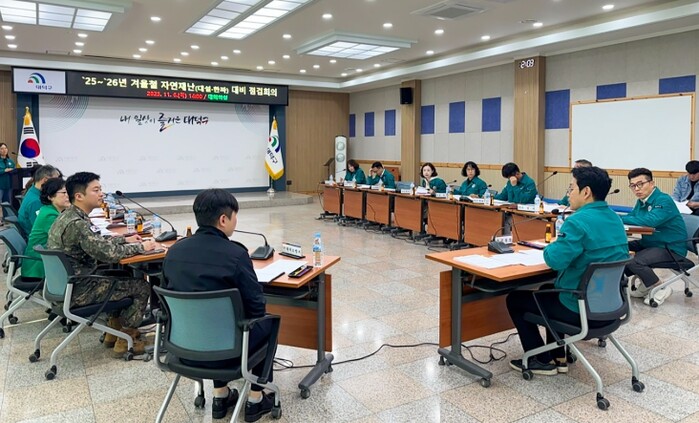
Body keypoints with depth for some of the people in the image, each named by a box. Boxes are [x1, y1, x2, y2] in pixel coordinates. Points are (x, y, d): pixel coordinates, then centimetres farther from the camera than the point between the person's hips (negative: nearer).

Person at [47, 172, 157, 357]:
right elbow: (109, 253, -29)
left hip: (65, 283, 10)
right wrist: (141, 247, -16)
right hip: (77, 291, -10)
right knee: (142, 287, -3)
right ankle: (125, 340, 8)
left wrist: (125, 239, 10)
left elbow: (97, 242, 18)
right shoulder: (77, 224, -25)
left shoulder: (68, 216, 7)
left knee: (123, 276, 24)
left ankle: (114, 330, 26)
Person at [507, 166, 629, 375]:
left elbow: (556, 260, -28)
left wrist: (549, 247, -6)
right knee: (548, 289, 34)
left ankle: (542, 361, 17)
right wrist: (559, 244, 9)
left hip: (582, 309, -9)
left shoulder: (578, 221, -23)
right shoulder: (615, 219, 7)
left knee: (515, 298, 10)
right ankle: (558, 356, 33)